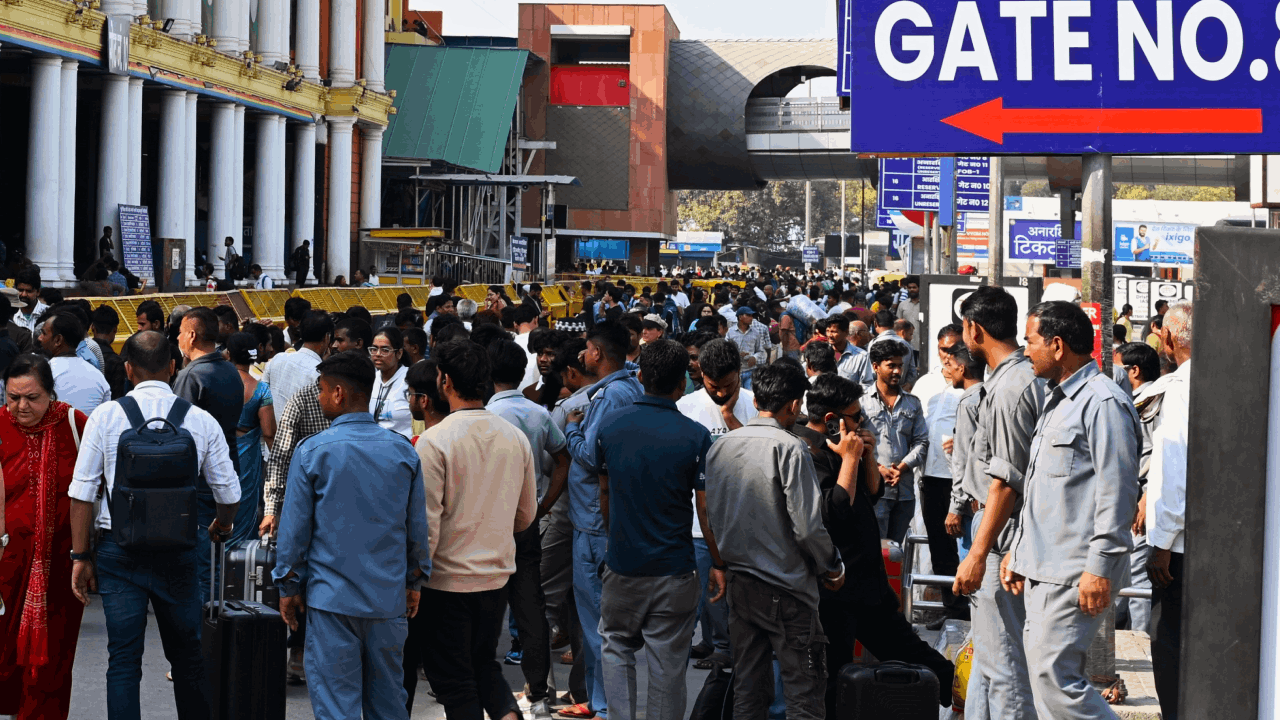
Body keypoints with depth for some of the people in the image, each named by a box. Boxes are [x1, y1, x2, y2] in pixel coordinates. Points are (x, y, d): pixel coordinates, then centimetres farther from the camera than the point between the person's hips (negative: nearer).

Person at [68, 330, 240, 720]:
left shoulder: (105, 416, -4)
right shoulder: (201, 421, -2)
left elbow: (82, 493, -5)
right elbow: (229, 494, 4)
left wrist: (82, 555, 2)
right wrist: (221, 527, 25)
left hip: (118, 549, -1)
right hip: (178, 552, 1)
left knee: (123, 660, 3)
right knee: (187, 656, 14)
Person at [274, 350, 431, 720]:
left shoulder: (313, 451, -8)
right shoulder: (403, 451, 2)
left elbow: (295, 526, -3)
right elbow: (417, 526, 9)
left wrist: (288, 586, 8)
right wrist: (415, 581, 21)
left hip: (333, 596, -3)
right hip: (389, 597, 4)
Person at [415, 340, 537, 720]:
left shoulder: (433, 441, -16)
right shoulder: (515, 437, 2)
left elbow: (427, 523, -16)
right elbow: (526, 515, 12)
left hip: (448, 579, -5)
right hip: (497, 575, 5)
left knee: (454, 679, 6)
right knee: (484, 663, 21)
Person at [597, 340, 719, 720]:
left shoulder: (613, 425, -1)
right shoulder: (695, 436, -12)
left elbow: (604, 493, 9)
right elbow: (706, 510, -10)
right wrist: (718, 565, 1)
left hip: (622, 563, 3)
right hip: (674, 569, -2)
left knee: (616, 646, 18)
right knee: (668, 662, 5)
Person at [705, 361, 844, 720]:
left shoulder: (720, 446, 5)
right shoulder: (789, 448, -15)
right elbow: (807, 526, -17)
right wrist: (833, 568, -1)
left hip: (739, 582, 7)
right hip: (786, 589, -7)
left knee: (747, 689, 13)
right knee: (804, 691, 0)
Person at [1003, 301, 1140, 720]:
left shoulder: (1103, 401, -13)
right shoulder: (1058, 401, 19)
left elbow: (1117, 493, -18)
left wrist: (1101, 568, -21)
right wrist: (1019, 551, 23)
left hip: (1075, 573, -10)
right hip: (1043, 568, 10)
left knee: (1055, 674, -14)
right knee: (1046, 674, 11)